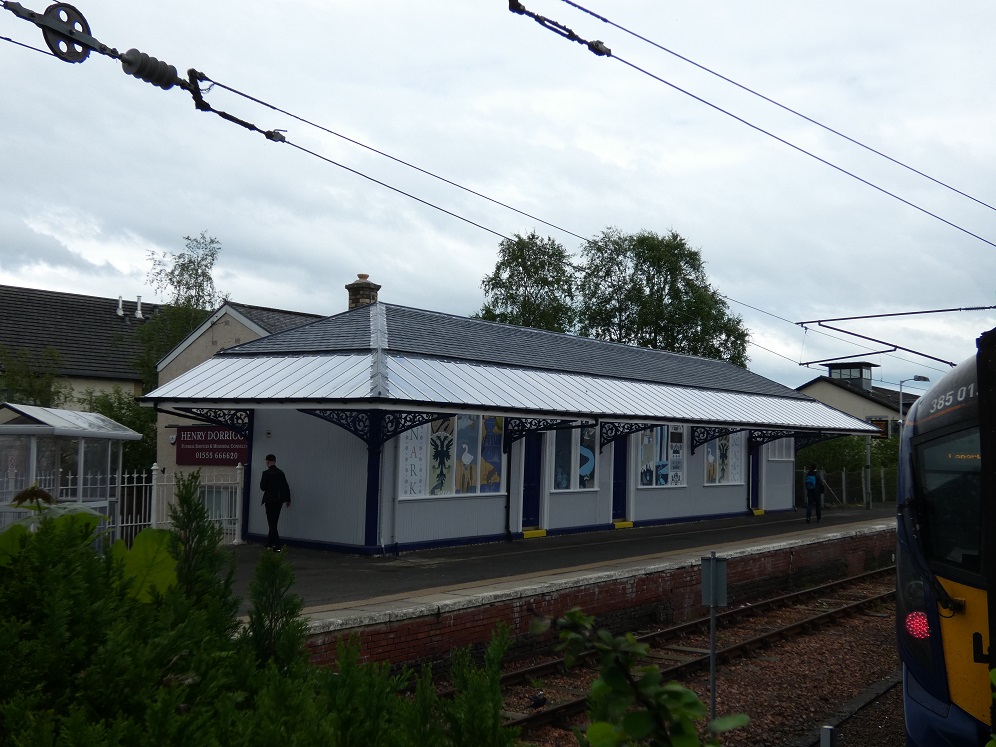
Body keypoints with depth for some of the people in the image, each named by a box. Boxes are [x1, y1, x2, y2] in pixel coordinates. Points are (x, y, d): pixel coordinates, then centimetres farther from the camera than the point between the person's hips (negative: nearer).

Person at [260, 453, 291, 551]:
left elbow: (262, 487, -10)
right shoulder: (280, 472, 4)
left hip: (270, 500, -6)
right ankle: (269, 543, 25)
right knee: (273, 523, 16)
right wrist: (288, 499, 15)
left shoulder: (266, 473, -12)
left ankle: (277, 546, -11)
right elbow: (286, 487, 7)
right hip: (279, 501, 6)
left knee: (272, 523, -3)